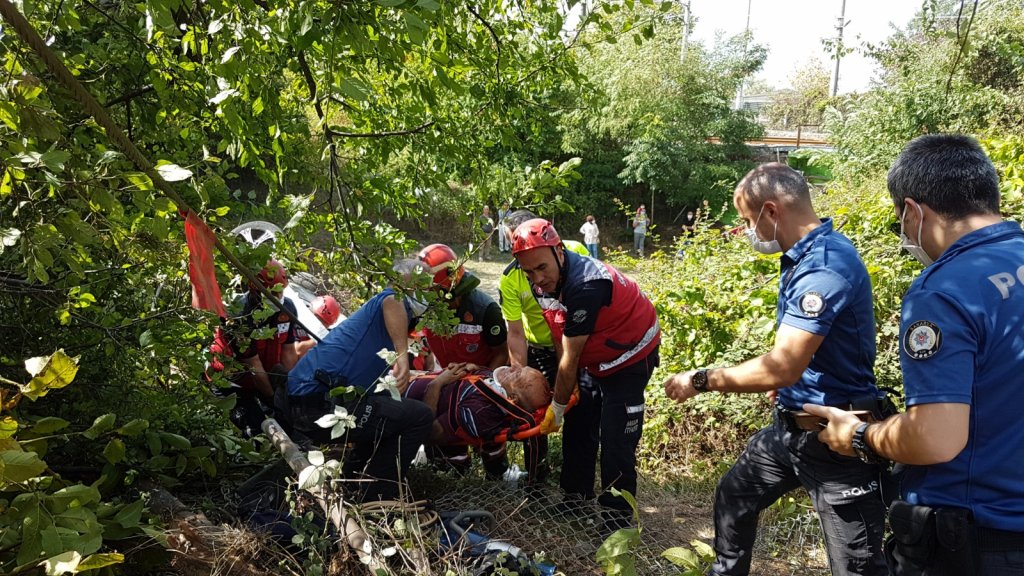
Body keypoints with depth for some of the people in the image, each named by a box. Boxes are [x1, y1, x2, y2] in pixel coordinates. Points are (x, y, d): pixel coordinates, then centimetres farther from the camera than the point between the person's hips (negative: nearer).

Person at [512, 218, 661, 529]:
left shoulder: (585, 286, -36)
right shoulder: (544, 283, -10)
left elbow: (570, 358, -28)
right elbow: (560, 337, -1)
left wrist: (557, 407, -18)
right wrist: (568, 384, -5)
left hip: (629, 358, -8)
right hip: (593, 361, 8)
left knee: (616, 442, -9)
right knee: (578, 428, 11)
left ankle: (617, 516, 3)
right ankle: (576, 499, 25)